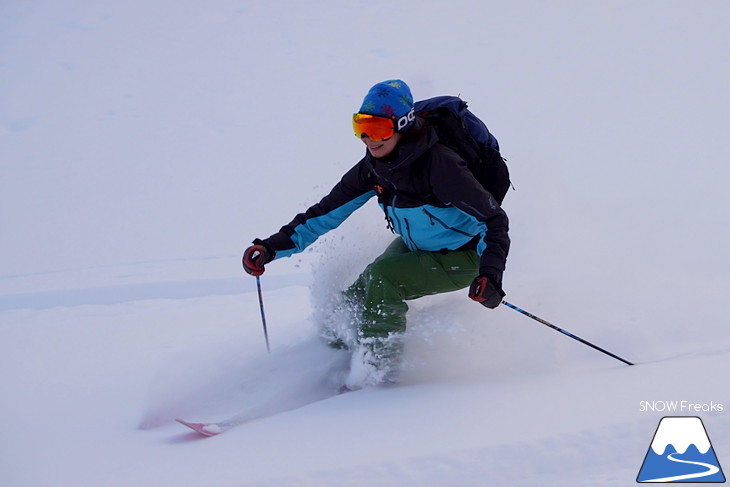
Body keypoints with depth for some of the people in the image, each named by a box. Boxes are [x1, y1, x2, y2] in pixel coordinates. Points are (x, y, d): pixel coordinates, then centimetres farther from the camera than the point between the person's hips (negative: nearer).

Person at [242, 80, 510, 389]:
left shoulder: (438, 165, -32)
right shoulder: (373, 168, -11)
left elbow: (493, 219, -29)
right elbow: (327, 212, -6)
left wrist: (490, 273, -44)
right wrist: (273, 247, -16)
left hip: (463, 257, -7)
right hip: (415, 245, 7)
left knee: (382, 279, -26)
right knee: (357, 298, -4)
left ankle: (377, 370, -14)